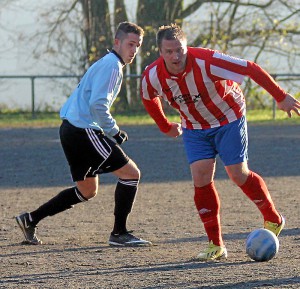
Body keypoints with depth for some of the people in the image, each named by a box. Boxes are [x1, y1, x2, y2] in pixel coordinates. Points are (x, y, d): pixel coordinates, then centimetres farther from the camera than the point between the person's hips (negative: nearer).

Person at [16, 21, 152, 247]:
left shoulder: (106, 63, 21)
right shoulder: (111, 65, -12)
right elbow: (98, 104, -22)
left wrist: (110, 131, 18)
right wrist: (114, 132, -12)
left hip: (71, 129, 11)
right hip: (84, 130, -11)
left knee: (87, 191, 20)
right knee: (131, 173, -8)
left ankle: (30, 220, 22)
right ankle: (119, 234, -5)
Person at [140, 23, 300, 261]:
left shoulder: (207, 62, -33)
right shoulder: (152, 76, -19)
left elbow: (252, 69, -27)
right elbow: (149, 99, 7)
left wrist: (281, 97, -24)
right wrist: (165, 126, 16)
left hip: (228, 118, -3)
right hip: (194, 127, 3)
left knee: (238, 174, -8)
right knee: (201, 177, -12)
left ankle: (273, 220, 17)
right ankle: (216, 245, -5)